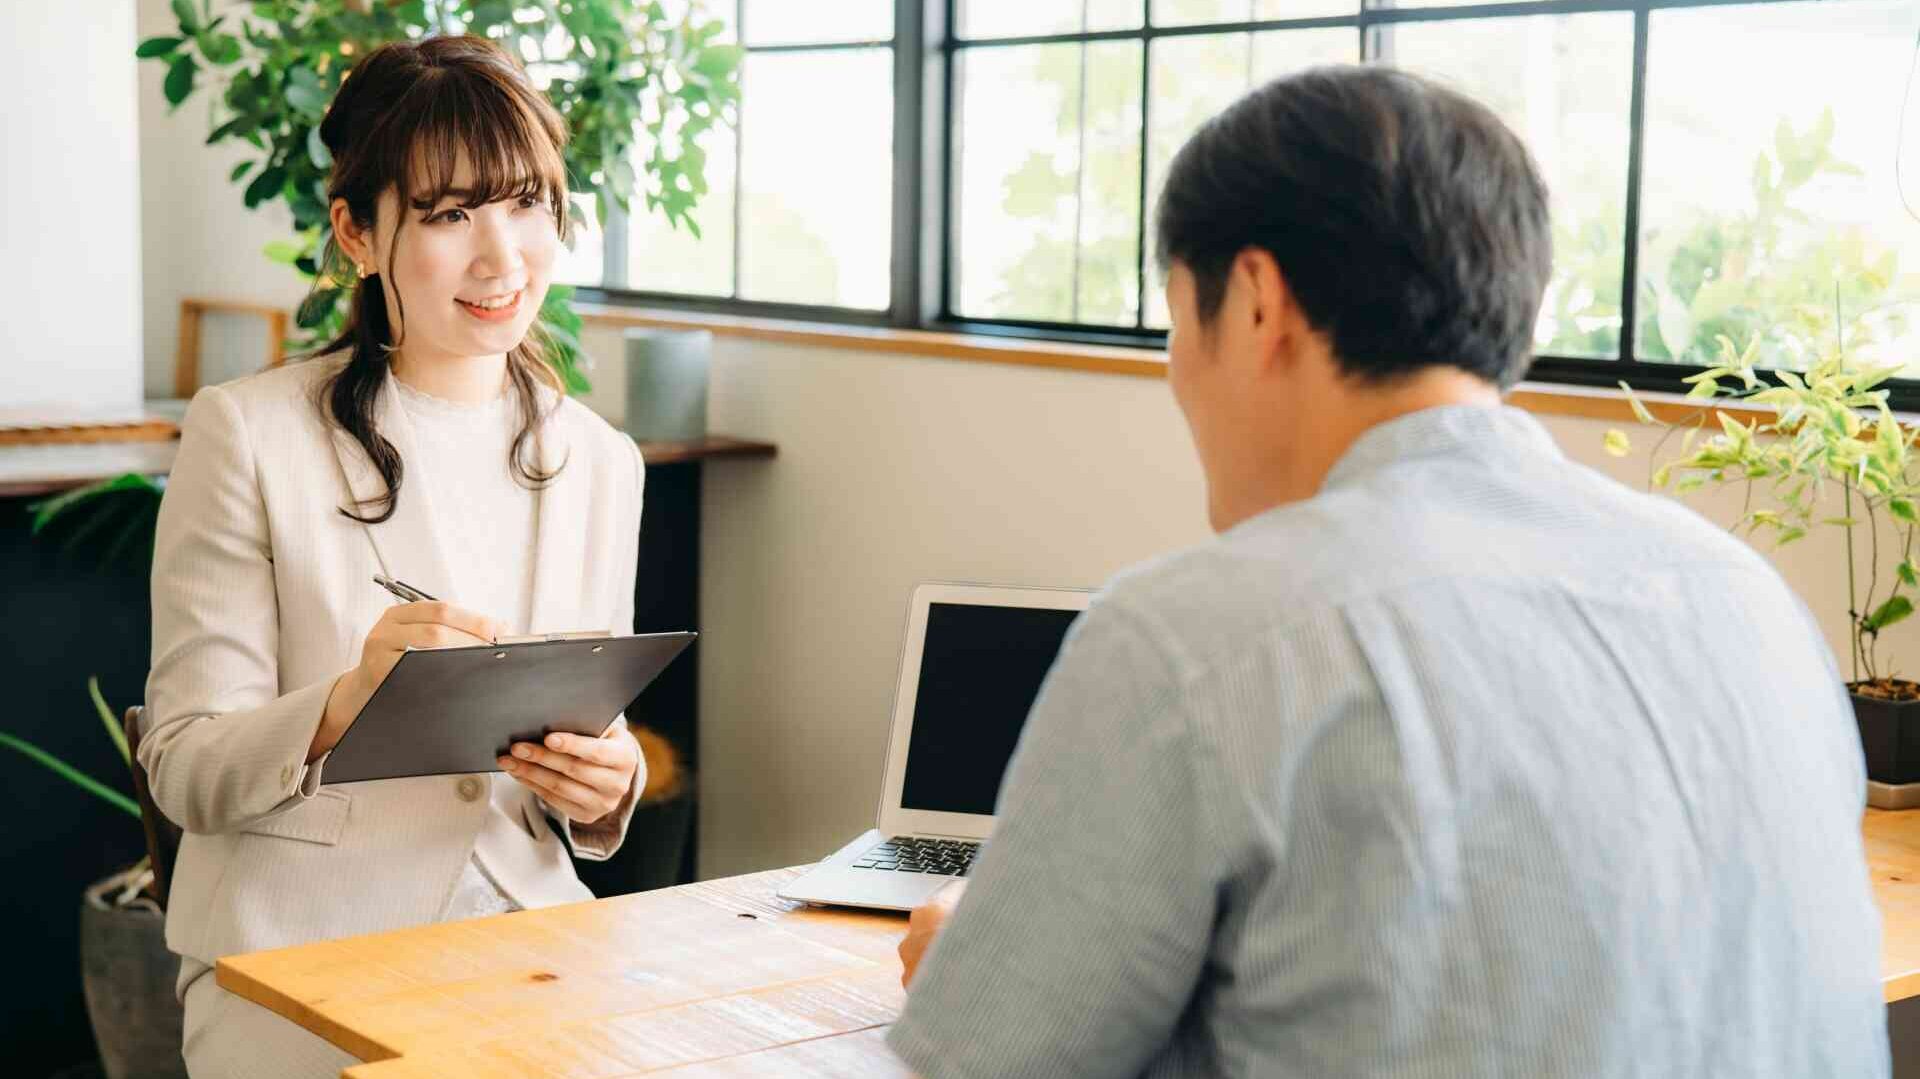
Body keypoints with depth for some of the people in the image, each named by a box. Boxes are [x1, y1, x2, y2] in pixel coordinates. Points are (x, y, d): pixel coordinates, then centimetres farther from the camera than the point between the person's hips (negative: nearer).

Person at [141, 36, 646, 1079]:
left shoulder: (600, 462, 9)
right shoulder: (247, 433, -5)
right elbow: (184, 774, -6)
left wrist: (606, 785, -8)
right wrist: (343, 705, -26)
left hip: (524, 942, 4)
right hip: (298, 959, -4)